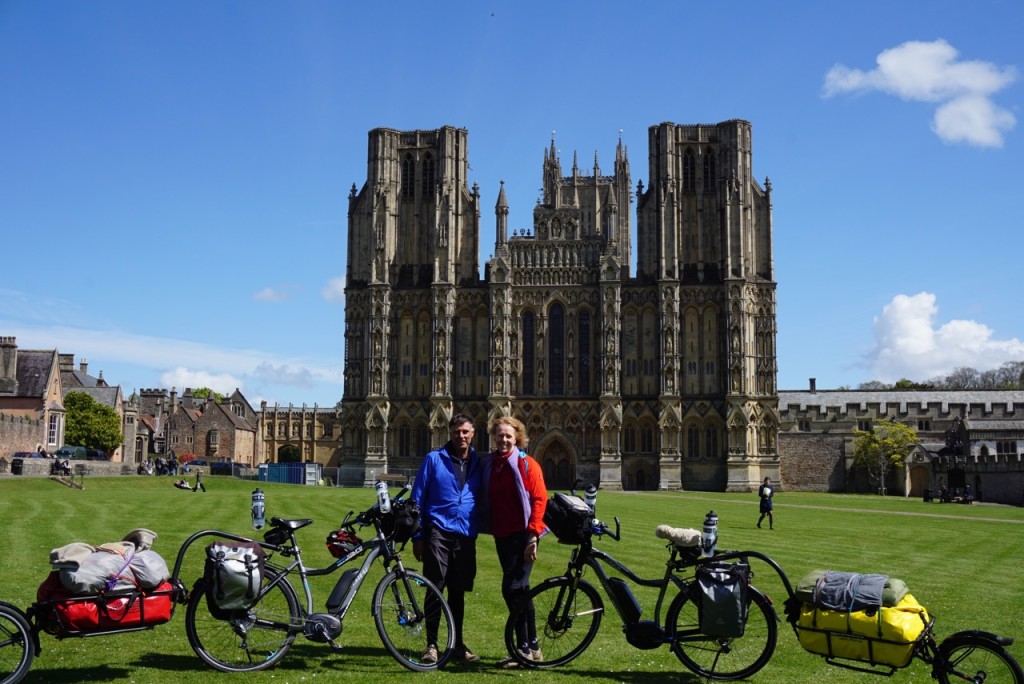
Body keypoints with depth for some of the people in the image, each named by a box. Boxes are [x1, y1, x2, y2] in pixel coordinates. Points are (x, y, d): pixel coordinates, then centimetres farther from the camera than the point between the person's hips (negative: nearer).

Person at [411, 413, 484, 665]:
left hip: (466, 536, 3)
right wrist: (417, 536, -3)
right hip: (438, 533, -3)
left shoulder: (478, 463, 10)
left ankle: (457, 644, 20)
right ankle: (431, 644, 6)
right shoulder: (434, 459, 1)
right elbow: (418, 498, 1)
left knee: (458, 592, 10)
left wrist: (479, 529, 5)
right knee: (435, 588, -4)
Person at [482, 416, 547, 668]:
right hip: (502, 535, 7)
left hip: (523, 534, -7)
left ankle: (523, 648, -3)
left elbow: (539, 499, -11)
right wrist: (490, 528, 8)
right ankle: (532, 647, 22)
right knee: (520, 590, 12)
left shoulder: (526, 464, -7)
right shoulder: (489, 465, 10)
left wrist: (532, 536, -17)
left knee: (511, 589, -12)